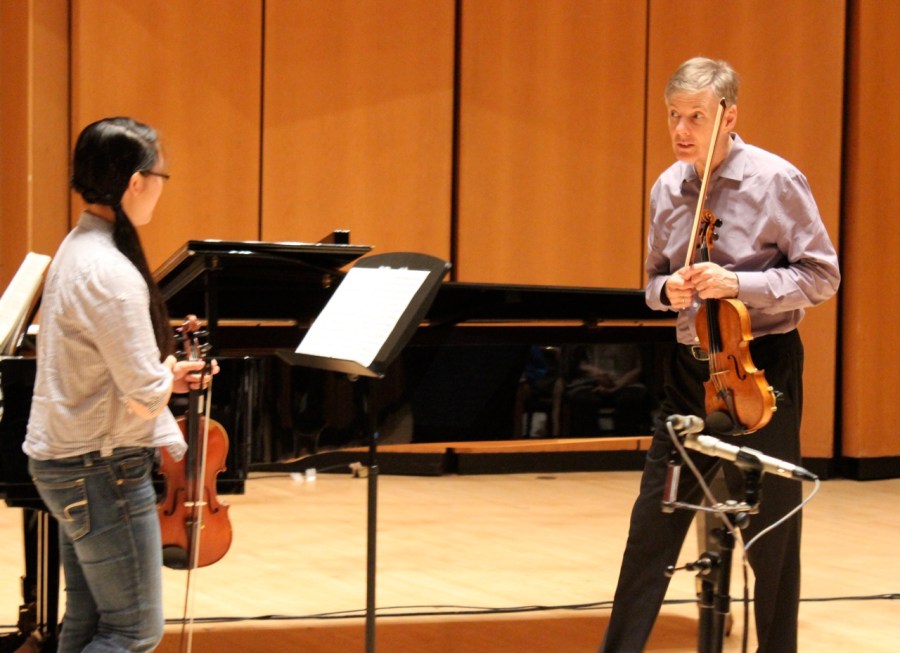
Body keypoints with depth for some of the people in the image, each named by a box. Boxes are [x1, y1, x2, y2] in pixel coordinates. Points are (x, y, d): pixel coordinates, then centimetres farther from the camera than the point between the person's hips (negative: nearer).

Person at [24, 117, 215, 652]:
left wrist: (164, 374, 7)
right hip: (102, 470, -10)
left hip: (69, 462, 10)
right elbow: (146, 395, -23)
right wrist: (167, 375, -3)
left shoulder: (79, 248, 7)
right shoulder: (109, 273, -24)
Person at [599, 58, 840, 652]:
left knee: (770, 531, 3)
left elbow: (822, 277, -9)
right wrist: (668, 289, -7)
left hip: (761, 364, -5)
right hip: (691, 364, 5)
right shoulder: (667, 190, 4)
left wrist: (738, 283, -22)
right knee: (653, 524, 6)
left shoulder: (777, 181, -11)